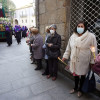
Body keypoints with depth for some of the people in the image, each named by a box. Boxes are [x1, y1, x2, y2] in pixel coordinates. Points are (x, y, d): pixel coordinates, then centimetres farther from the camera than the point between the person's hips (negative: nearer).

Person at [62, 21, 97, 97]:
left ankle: (80, 89, 39)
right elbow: (69, 47, 9)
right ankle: (75, 87, 43)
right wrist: (65, 56, 10)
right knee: (75, 74, 18)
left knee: (82, 75, 14)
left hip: (84, 62, -3)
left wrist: (92, 61, -8)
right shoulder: (73, 36, 2)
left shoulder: (91, 36, -11)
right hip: (74, 60, 4)